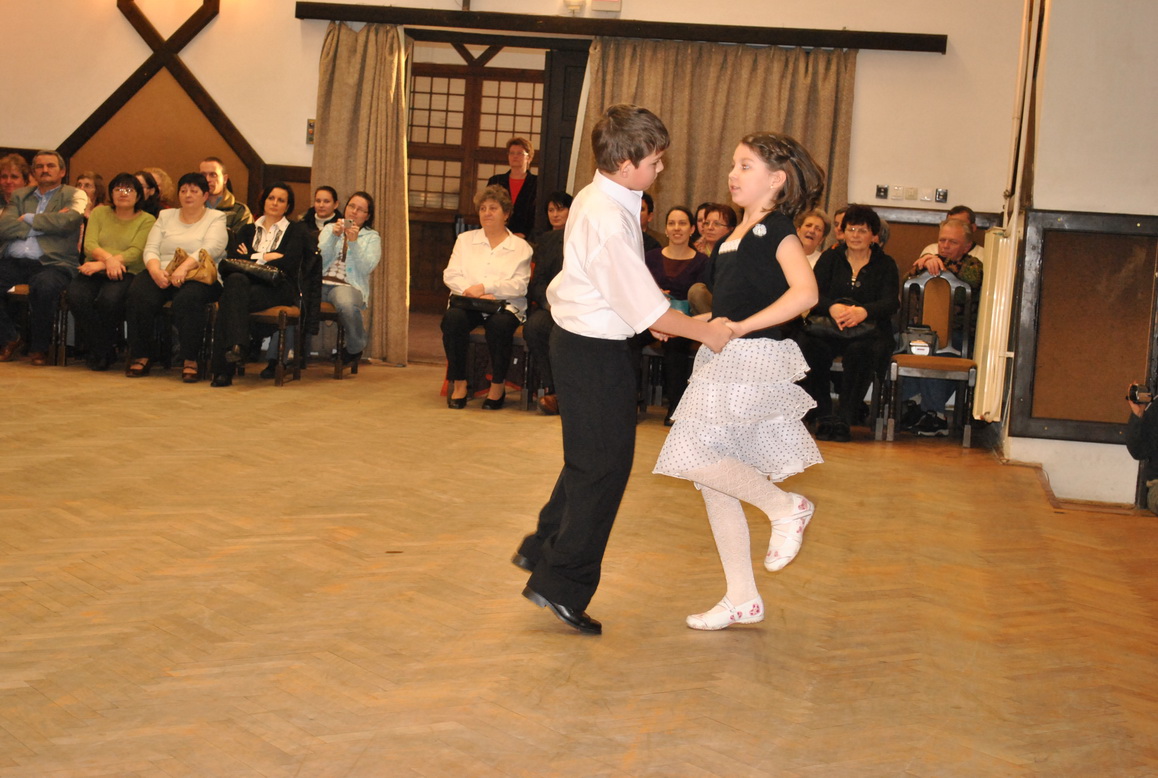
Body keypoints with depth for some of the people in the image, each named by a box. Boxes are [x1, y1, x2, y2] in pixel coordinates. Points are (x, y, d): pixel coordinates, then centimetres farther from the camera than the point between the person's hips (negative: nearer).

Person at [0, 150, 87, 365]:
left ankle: (39, 347, -15)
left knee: (44, 285, -37)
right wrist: (47, 223, -2)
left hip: (52, 263, -4)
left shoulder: (75, 195, 11)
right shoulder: (20, 196, 23)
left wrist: (28, 219, 3)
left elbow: (67, 221, -11)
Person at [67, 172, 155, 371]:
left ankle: (101, 350, -10)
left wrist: (101, 264, -18)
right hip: (95, 271, 3)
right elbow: (89, 245, 4)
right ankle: (103, 350, -13)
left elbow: (136, 252, -7)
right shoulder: (99, 213, 18)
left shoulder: (147, 220, 8)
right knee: (76, 296, -29)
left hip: (127, 273, -3)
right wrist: (108, 258, -18)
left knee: (109, 298, -36)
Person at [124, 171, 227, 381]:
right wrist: (156, 271, -13)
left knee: (187, 298, -37)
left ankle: (190, 360, -29)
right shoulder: (166, 216, 22)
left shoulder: (216, 218, 10)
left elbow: (210, 249, -9)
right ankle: (141, 356, -17)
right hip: (161, 275, 3)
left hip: (198, 277, -3)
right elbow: (151, 249, 10)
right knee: (139, 295, -28)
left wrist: (183, 268, -25)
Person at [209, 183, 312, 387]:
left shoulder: (296, 230, 14)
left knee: (229, 300, -32)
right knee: (235, 279, -36)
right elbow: (232, 258, 7)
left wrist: (252, 259, 4)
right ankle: (237, 346, -47)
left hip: (279, 288, -3)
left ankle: (224, 368, -40)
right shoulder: (247, 230, 25)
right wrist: (266, 257, -2)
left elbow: (288, 263, -3)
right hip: (247, 284, 3)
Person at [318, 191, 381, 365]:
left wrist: (354, 242, -12)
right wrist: (334, 236, -6)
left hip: (349, 286, -2)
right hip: (321, 283, 2)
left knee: (346, 305, -39)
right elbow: (320, 259, 6)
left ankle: (356, 348, -10)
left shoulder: (372, 238, 15)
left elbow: (367, 268, -2)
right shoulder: (329, 229, 22)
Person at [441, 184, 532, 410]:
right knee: (453, 317, -32)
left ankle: (498, 384, -15)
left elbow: (520, 285, -4)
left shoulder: (520, 247, 10)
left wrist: (484, 287, -16)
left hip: (505, 305, -2)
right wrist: (474, 293, -13)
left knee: (500, 323, -36)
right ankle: (458, 382, -20)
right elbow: (450, 275, 6)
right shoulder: (465, 240, 19)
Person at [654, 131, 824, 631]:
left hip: (755, 360, -9)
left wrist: (739, 327, -23)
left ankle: (785, 507, 2)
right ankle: (742, 599, 17)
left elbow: (805, 293, -24)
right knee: (716, 481, 9)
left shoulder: (776, 228, -10)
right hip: (725, 361, 9)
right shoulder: (740, 232, 16)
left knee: (694, 453, -18)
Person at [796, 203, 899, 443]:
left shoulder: (885, 264, 12)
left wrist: (863, 311, -28)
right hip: (828, 326, 1)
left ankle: (845, 420, -28)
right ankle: (825, 417, -26)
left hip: (868, 330, -1)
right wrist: (832, 308, -25)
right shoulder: (830, 258, 15)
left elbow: (891, 302, -5)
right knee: (811, 345, -33)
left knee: (861, 350, -37)